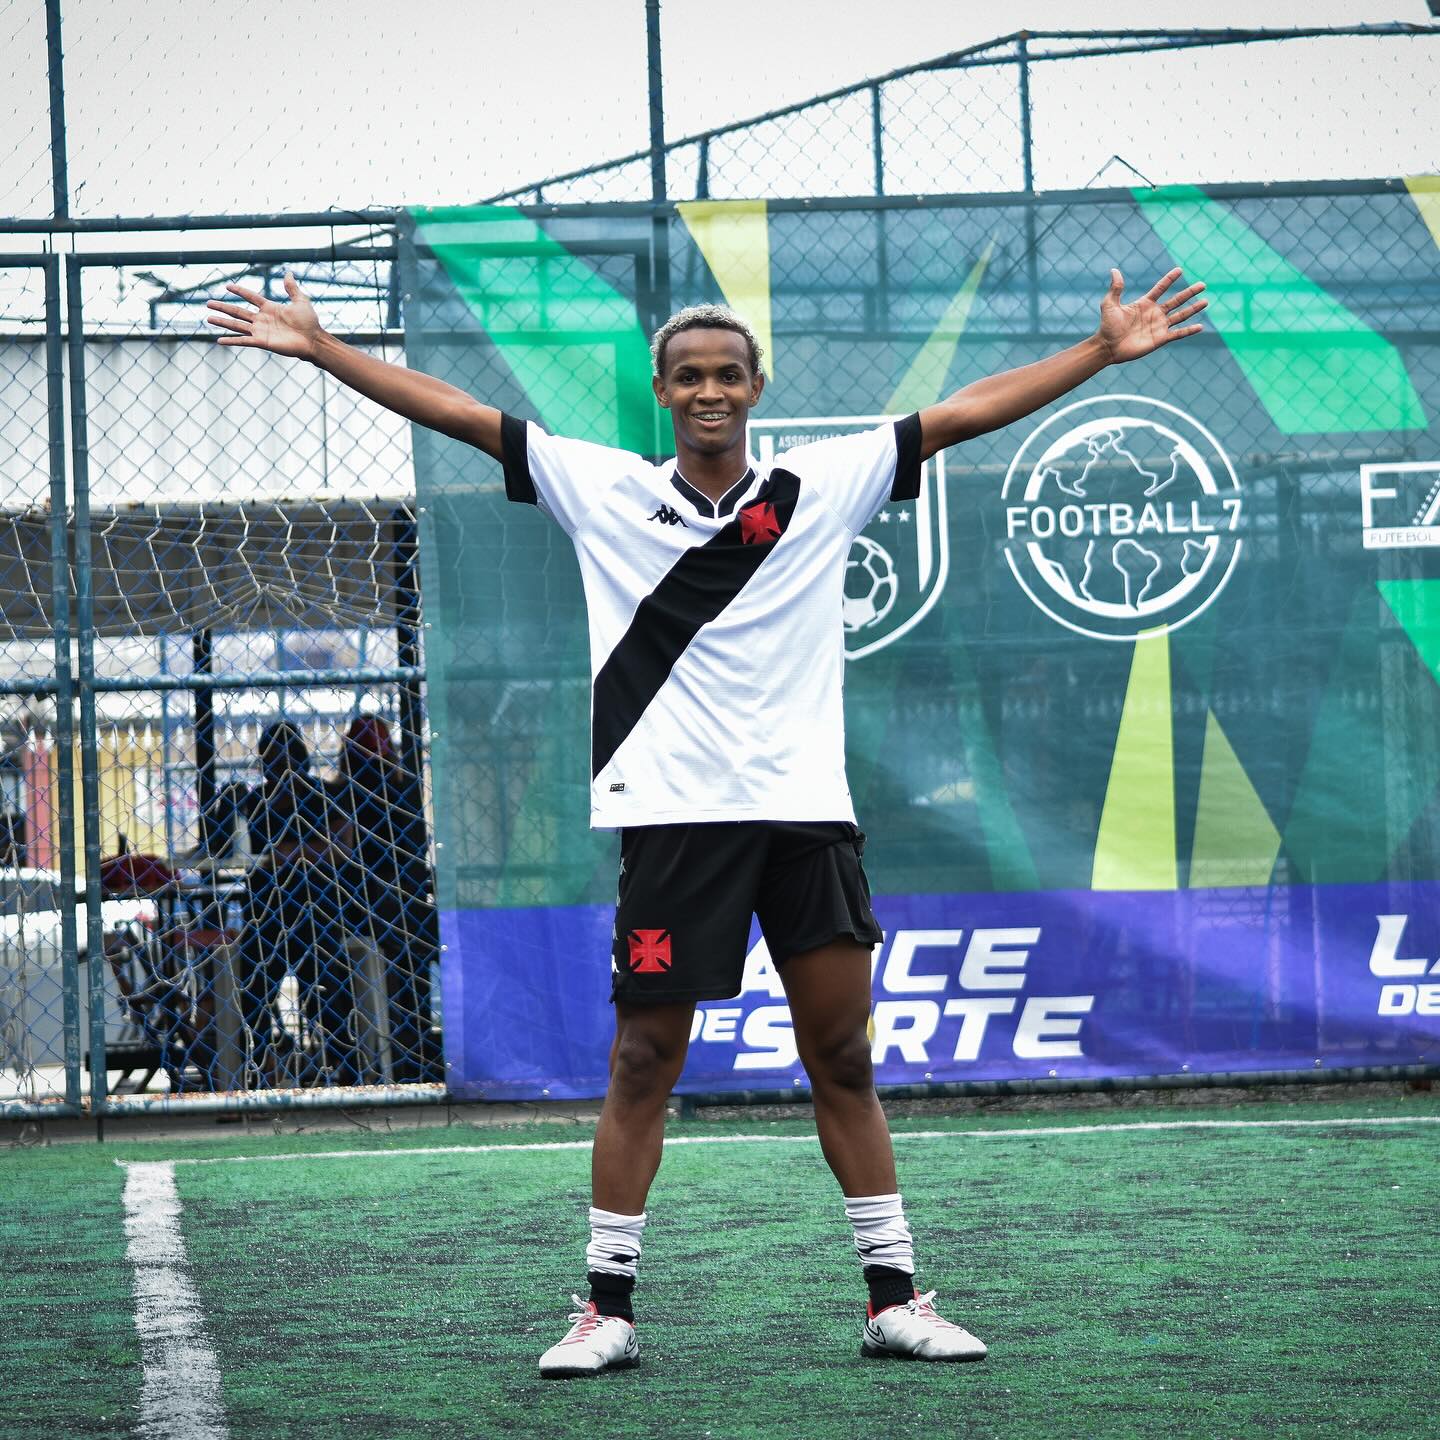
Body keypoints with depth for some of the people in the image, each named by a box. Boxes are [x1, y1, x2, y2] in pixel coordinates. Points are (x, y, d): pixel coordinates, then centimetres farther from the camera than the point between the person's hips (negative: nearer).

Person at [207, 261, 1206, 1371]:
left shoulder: (825, 486, 8)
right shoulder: (603, 490, 6)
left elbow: (966, 412, 8)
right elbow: (458, 413, 6)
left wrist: (1106, 352, 5)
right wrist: (319, 348, 4)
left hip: (807, 810, 1)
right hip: (673, 815, -1)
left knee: (844, 1061, 5)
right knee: (644, 1064, 2)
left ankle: (894, 1298, 11)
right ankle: (609, 1307, 9)